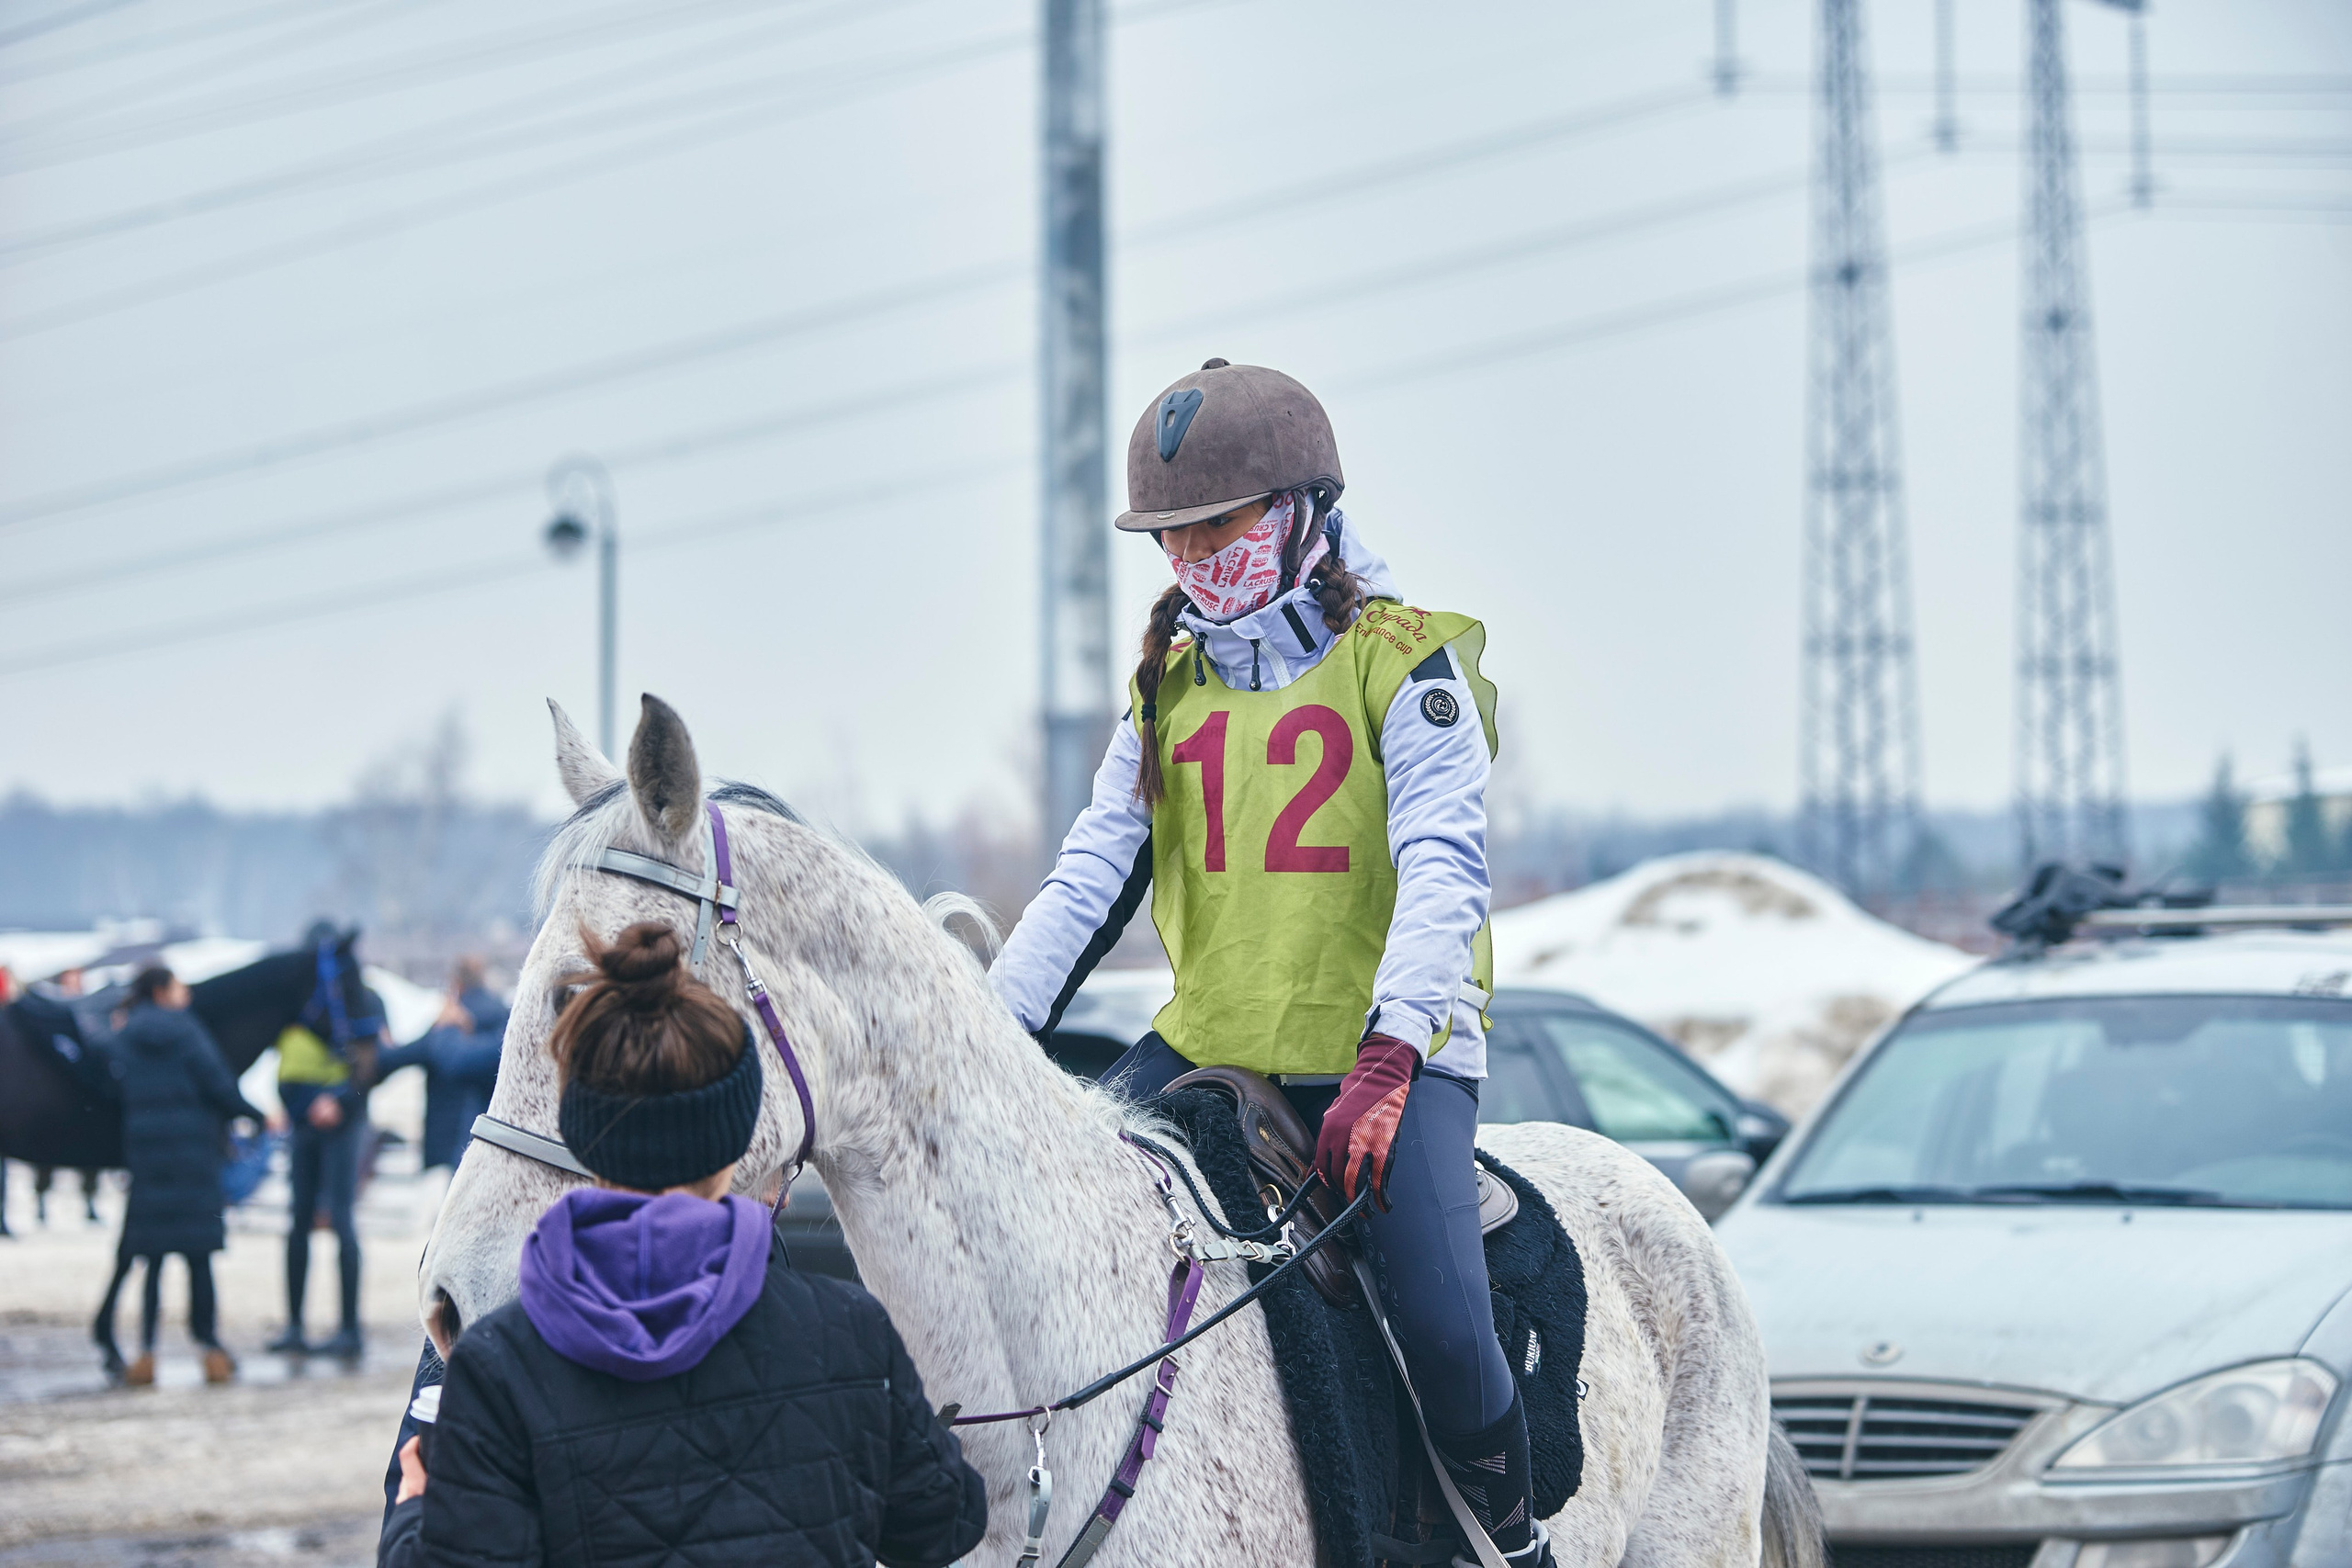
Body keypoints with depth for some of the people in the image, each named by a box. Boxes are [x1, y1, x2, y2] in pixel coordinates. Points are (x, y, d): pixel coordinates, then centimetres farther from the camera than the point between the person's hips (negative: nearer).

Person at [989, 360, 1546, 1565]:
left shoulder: (1406, 663, -4)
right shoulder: (1169, 684, 12)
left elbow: (1441, 871, -15)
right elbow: (1091, 878, 8)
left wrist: (1384, 1065, -29)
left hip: (1390, 1055, -5)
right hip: (1205, 1050, 5)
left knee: (1442, 1331, -22)